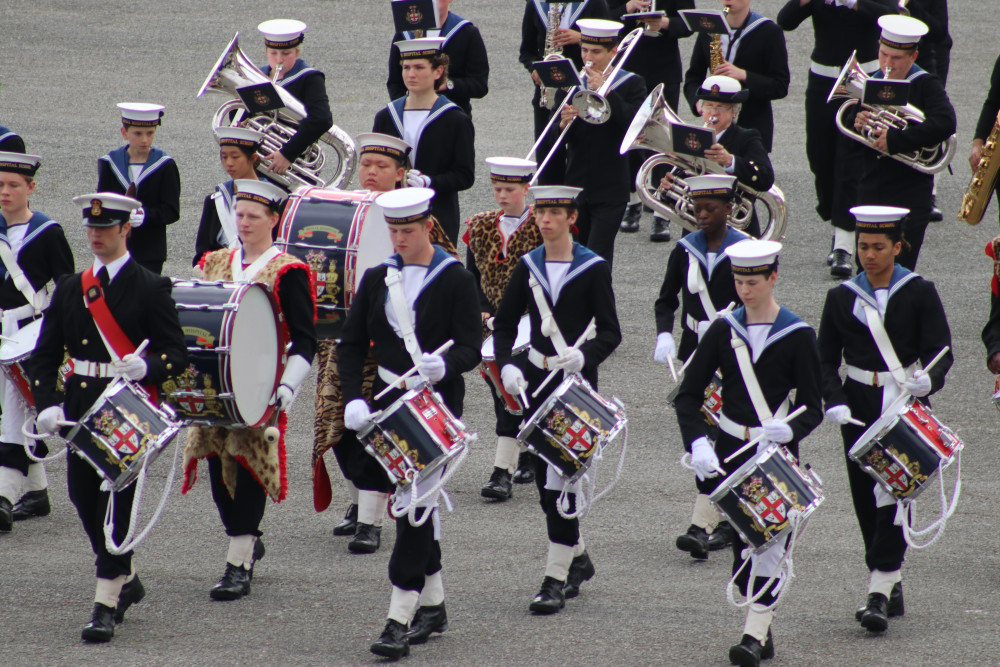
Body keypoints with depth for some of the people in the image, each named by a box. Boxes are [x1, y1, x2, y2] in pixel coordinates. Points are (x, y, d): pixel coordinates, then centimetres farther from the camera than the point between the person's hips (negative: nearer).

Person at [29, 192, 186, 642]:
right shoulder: (70, 288, 12)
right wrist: (46, 405, -5)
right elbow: (45, 354, 10)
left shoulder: (151, 289, -2)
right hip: (79, 408, 5)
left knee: (117, 500, -9)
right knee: (83, 498, 9)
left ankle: (106, 604, -8)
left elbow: (177, 355, -5)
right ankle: (126, 579, 30)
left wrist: (147, 368, -27)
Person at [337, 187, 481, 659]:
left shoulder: (454, 280, -5)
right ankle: (433, 604, 25)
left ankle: (400, 619, -16)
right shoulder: (378, 279, 8)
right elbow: (352, 344, 7)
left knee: (416, 500, -13)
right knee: (410, 501, 12)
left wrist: (443, 366, -33)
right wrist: (353, 398, -7)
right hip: (390, 400, 5)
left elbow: (470, 347, -11)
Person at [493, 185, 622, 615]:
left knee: (562, 476, -10)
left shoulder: (593, 268, -6)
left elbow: (611, 332, -9)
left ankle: (557, 579, -7)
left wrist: (583, 356, -28)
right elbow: (504, 324, 9)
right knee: (544, 475, 11)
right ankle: (578, 558, 31)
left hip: (576, 381, -5)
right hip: (536, 380, 5)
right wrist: (507, 365, -9)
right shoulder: (528, 266, 7)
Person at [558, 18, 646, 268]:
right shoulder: (572, 82, 8)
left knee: (598, 257, -11)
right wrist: (563, 123, -17)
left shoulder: (631, 85, -1)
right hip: (575, 188, 4)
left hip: (610, 191, -4)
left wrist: (605, 92, -22)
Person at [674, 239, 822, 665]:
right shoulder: (723, 331, 2)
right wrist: (698, 443, -18)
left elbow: (813, 408, -7)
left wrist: (789, 430, -29)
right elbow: (689, 395, -1)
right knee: (742, 542, 7)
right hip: (731, 452, 3)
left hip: (778, 455, -3)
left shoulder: (797, 336, -7)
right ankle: (763, 630, 20)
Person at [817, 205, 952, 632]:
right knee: (866, 497, 4)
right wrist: (835, 402, -14)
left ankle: (880, 593, -14)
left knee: (894, 493, -12)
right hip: (859, 405, 3)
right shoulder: (841, 298, 5)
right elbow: (826, 360, 4)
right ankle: (892, 583, 19)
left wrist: (929, 380, -29)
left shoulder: (919, 293, -1)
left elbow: (940, 351, -7)